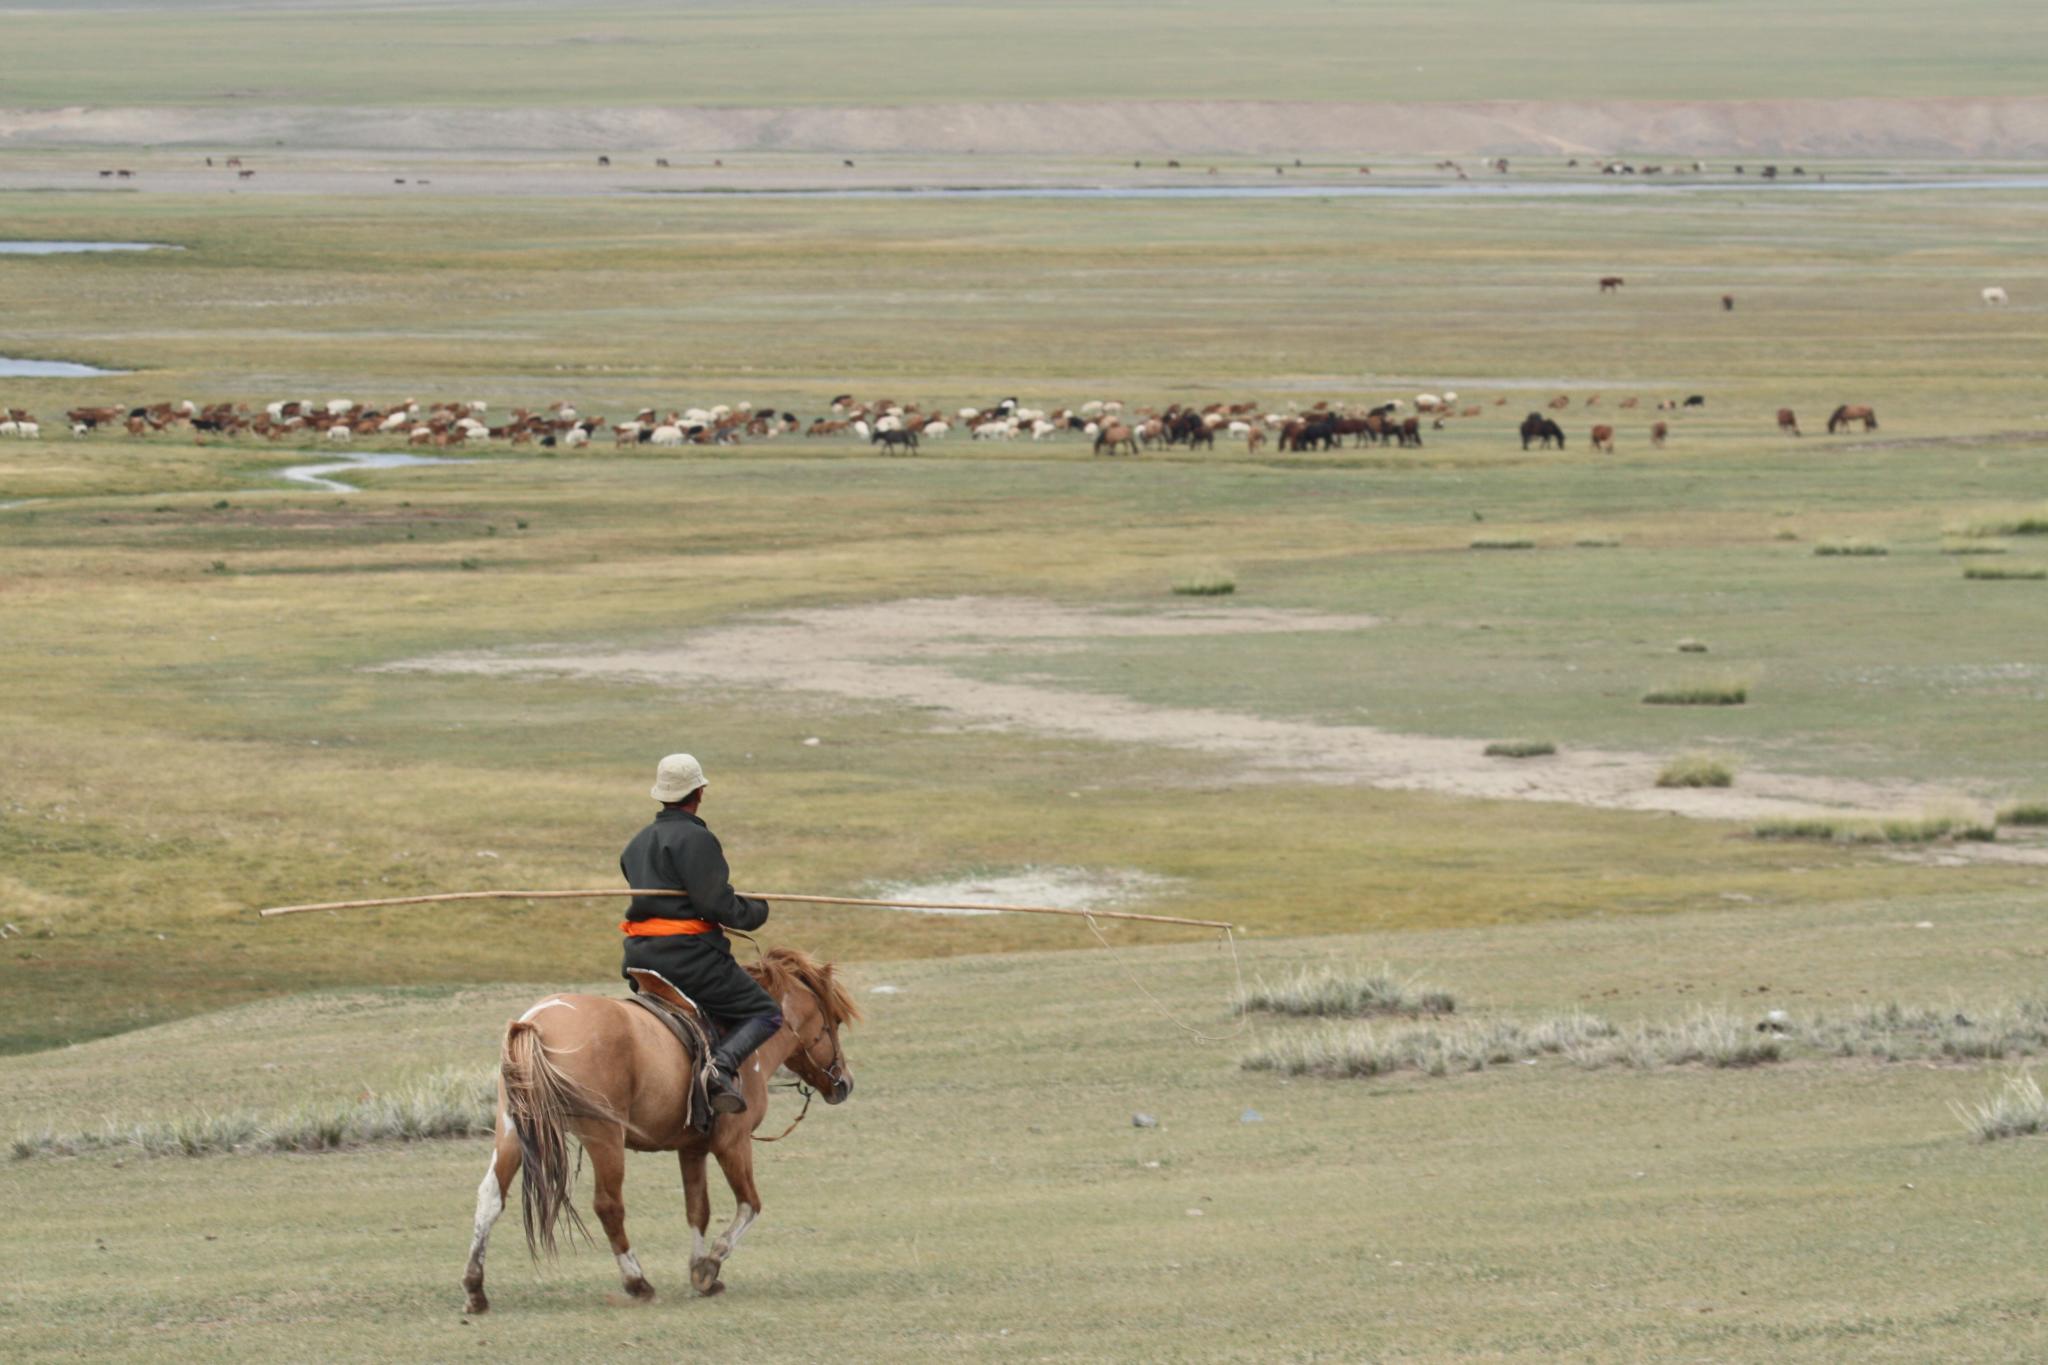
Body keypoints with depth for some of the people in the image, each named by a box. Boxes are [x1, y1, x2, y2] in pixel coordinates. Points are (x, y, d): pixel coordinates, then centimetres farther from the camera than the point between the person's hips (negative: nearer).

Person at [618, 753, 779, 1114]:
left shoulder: (637, 844, 19)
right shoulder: (696, 839, -10)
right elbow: (717, 904, -16)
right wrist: (757, 911, 3)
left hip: (639, 954, 8)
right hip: (687, 955, -8)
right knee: (764, 1013, -2)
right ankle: (722, 1064, -28)